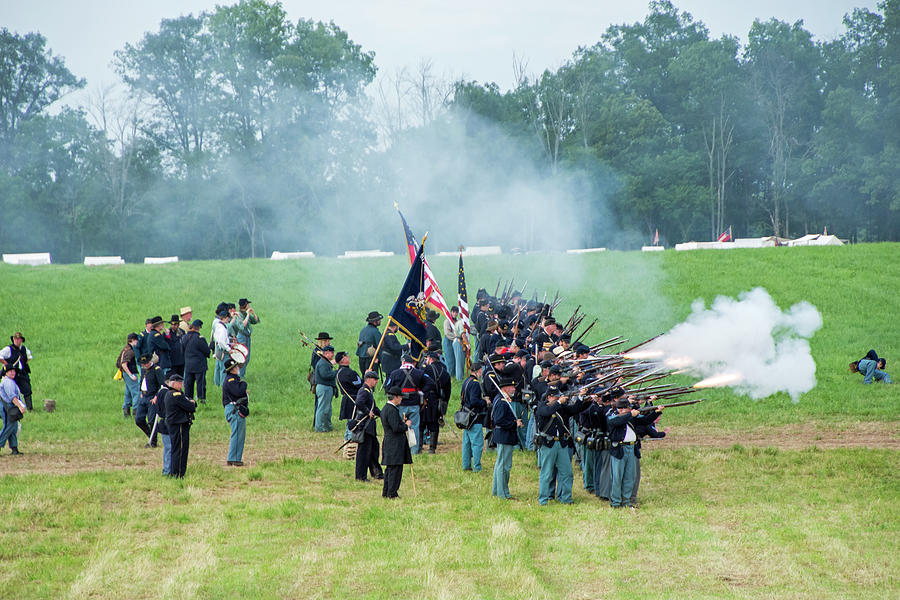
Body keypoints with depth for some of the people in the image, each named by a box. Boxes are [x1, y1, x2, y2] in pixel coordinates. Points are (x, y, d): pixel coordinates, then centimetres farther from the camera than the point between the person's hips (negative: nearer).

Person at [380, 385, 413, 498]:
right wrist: (406, 425, -8)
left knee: (390, 468, 15)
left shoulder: (385, 408, 14)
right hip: (395, 445, -10)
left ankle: (386, 492, 19)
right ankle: (391, 493, -5)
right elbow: (396, 428, -24)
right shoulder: (392, 410, -18)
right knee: (395, 468, -6)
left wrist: (402, 422, 12)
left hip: (388, 443, 10)